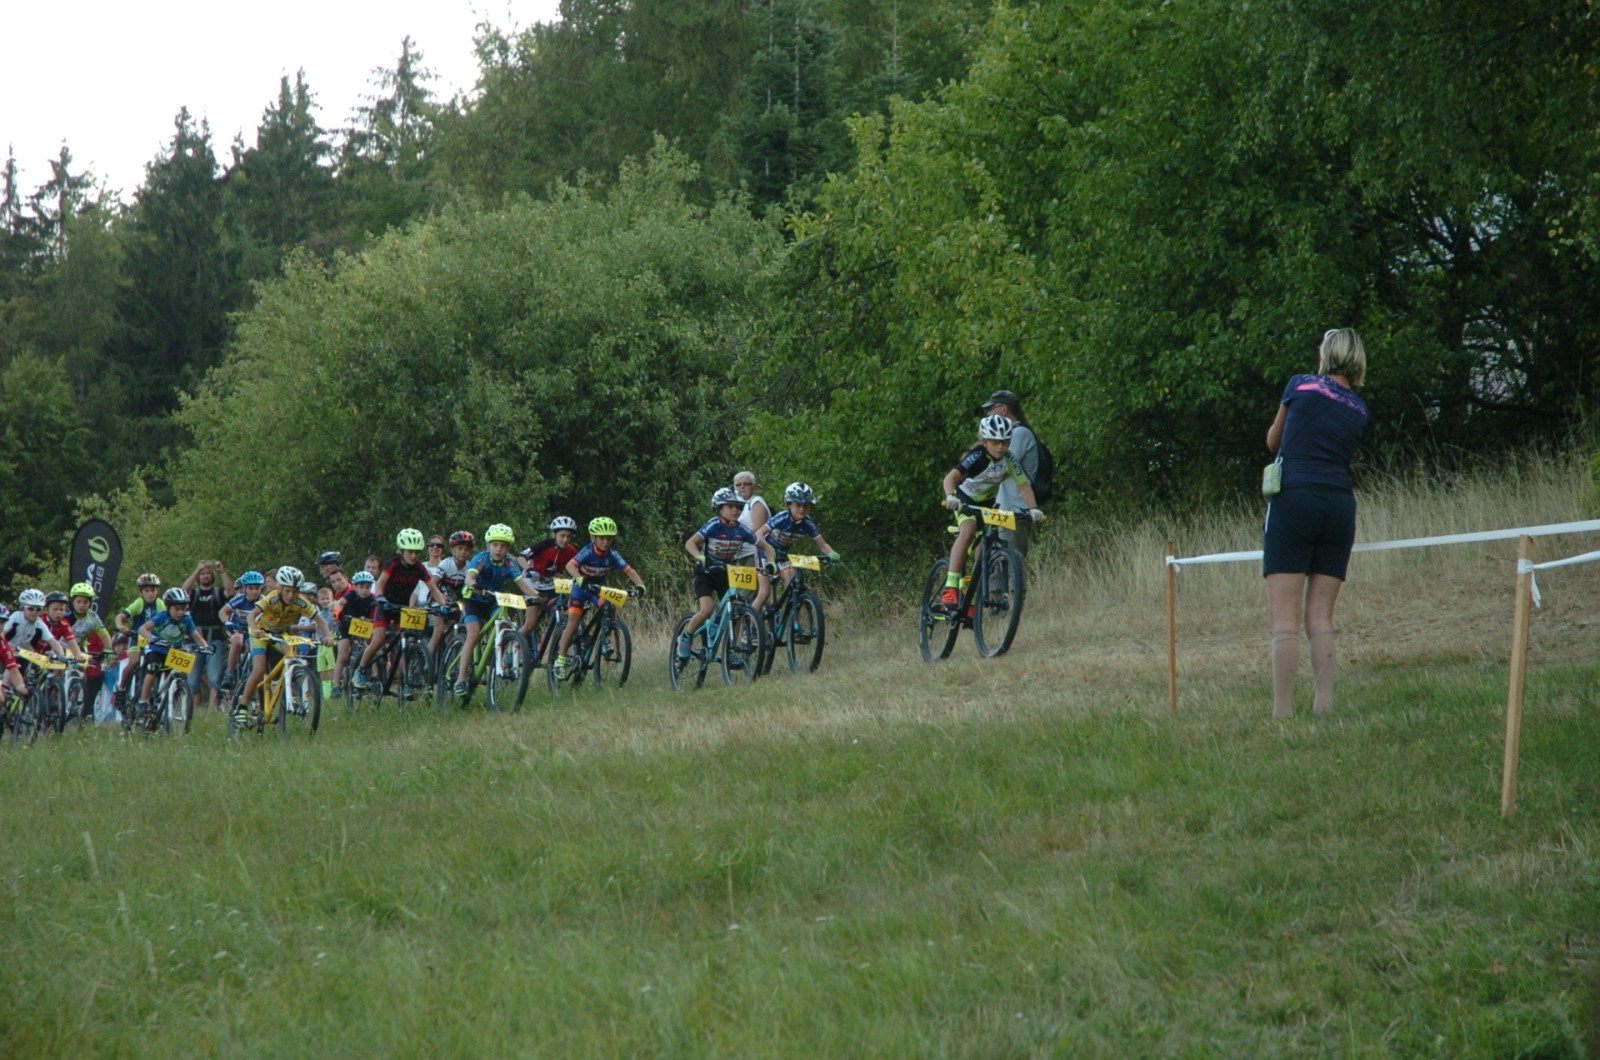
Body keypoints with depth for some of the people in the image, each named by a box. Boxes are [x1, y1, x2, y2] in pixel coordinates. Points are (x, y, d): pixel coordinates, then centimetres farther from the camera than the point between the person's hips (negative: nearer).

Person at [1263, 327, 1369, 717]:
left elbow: (1273, 441, 19)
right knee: (1321, 618, 8)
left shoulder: (1300, 386, 6)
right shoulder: (1359, 411, 14)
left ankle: (1282, 712, -15)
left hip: (1294, 499, -4)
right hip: (1340, 505, 4)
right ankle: (1324, 706, -3)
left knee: (1285, 620, -7)